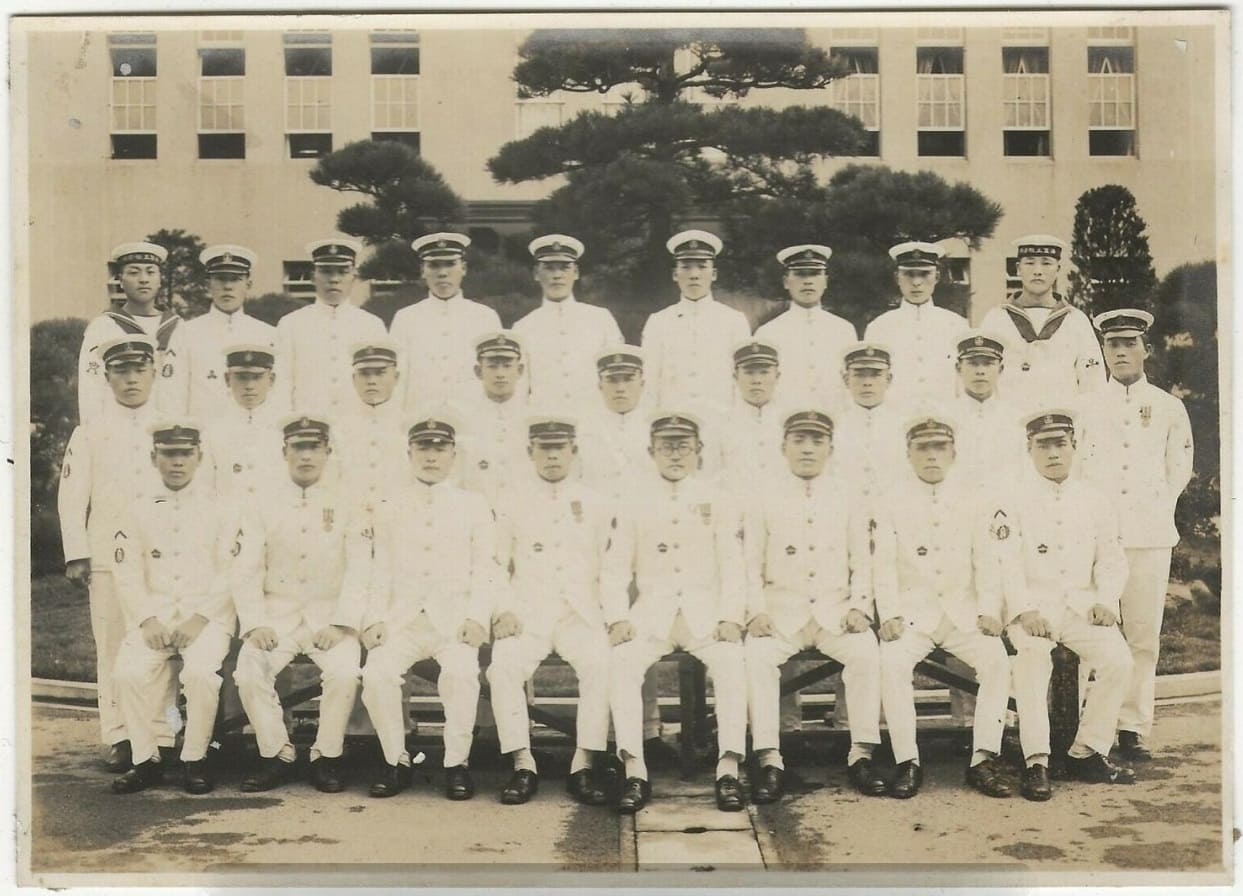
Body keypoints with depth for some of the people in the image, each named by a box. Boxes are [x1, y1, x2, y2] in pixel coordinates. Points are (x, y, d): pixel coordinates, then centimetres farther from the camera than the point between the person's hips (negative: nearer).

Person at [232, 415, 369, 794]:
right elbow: (248, 571, 2)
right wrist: (255, 624, -12)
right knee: (248, 672, -23)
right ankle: (277, 755, -2)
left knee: (345, 672, -28)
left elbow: (358, 571, -3)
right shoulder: (264, 506, 7)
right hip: (277, 614, 2)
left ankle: (327, 756, -6)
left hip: (329, 615, -1)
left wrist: (340, 624, -16)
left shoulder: (347, 504, 3)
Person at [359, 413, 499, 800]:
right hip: (402, 618, 2)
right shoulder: (390, 507, 15)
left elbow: (485, 571, 5)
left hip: (454, 618, -1)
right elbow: (381, 571, 10)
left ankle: (457, 763, -13)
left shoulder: (473, 506, 11)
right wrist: (374, 618, -4)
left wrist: (477, 617, -10)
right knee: (377, 673, -26)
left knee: (461, 671, -31)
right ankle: (395, 761, -5)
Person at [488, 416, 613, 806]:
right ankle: (523, 765, -22)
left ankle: (583, 766, -26)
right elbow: (495, 565, 9)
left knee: (601, 663, -31)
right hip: (527, 615, 0)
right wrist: (503, 611, -6)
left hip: (581, 615, 0)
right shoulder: (513, 502, 12)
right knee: (503, 666, -30)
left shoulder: (595, 504, 14)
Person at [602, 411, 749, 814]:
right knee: (623, 663, -29)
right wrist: (618, 619, -10)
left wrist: (731, 618, -13)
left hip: (705, 610, 0)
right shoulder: (635, 502, 10)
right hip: (652, 610, 1)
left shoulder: (716, 500, 9)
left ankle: (728, 771, -28)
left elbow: (732, 565, 2)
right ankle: (635, 772, -27)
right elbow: (614, 568, 6)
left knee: (731, 662, -31)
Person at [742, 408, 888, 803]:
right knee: (757, 656, -29)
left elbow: (861, 561, 9)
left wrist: (859, 607, -6)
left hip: (835, 609, 1)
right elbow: (751, 564, 3)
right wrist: (757, 611, -12)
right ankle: (769, 760, -22)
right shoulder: (765, 500, 7)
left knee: (866, 652, -27)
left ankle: (862, 754, -16)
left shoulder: (845, 497, 11)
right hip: (781, 610, -1)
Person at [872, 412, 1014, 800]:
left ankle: (984, 760, -17)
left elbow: (987, 561, 5)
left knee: (996, 659, -25)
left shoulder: (972, 499, 9)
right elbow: (884, 564, -1)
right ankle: (907, 763, -19)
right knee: (892, 662, -28)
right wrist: (890, 615, -14)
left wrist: (989, 610, -8)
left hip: (964, 611, 1)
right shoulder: (893, 503, 5)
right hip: (913, 611, -1)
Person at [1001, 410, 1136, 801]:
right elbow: (1006, 563, -7)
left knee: (1119, 661, -20)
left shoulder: (1094, 500, 13)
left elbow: (1111, 559, 11)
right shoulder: (1014, 500, 1)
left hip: (1083, 604, 4)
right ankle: (1036, 763, -26)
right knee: (1033, 660, -31)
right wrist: (1024, 611, -20)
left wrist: (1105, 600, -7)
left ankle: (1086, 753, -4)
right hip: (1033, 606, -3)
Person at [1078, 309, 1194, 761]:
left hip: (1151, 536, 1)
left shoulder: (1168, 407, 9)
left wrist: (1156, 511, 8)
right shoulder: (1085, 407, 7)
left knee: (1144, 635, 1)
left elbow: (1179, 468, 15)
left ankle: (1134, 728, 9)